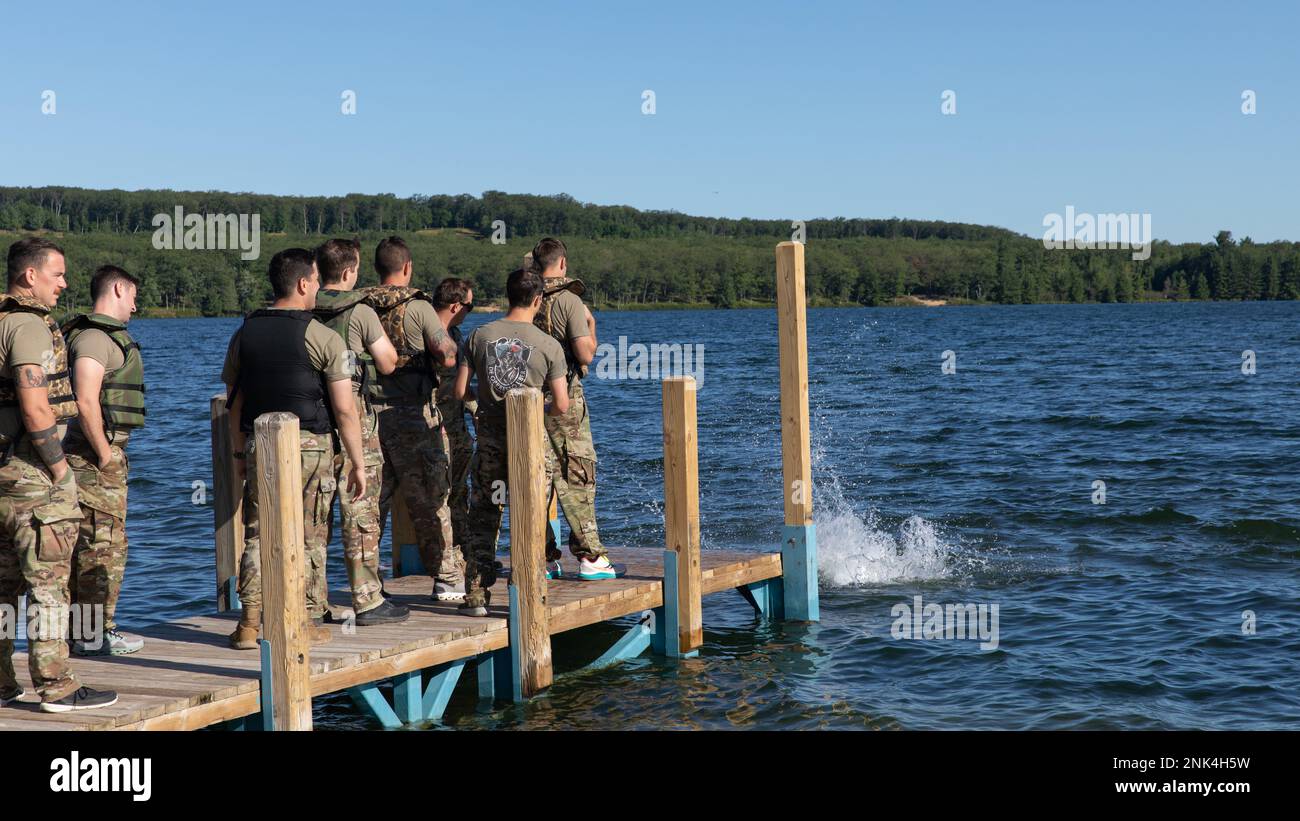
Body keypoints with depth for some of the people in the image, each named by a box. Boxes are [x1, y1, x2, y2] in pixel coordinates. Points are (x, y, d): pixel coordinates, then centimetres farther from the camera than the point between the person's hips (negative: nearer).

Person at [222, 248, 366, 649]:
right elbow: (345, 410, -9)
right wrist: (358, 463, -2)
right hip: (309, 446, -4)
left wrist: (239, 453, 19)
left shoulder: (244, 333, 6)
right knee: (309, 539, 6)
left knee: (257, 536, 9)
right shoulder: (323, 338, -8)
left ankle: (250, 624, 6)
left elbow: (234, 402, 11)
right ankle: (309, 623, 11)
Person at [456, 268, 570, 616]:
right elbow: (561, 405, -6)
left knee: (483, 518, 10)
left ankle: (477, 595, 13)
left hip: (489, 439, 2)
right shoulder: (548, 345, -6)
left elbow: (459, 391, -1)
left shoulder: (480, 335, 0)